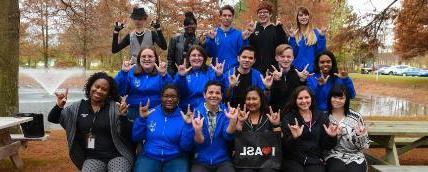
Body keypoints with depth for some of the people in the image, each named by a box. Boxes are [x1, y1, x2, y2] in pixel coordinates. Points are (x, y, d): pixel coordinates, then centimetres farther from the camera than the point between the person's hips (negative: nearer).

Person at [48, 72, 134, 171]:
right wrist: (59, 106, -11)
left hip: (118, 156, -2)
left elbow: (126, 136, -7)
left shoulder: (115, 108, -4)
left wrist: (122, 116, -22)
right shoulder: (78, 107, 6)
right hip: (93, 158, 2)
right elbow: (52, 119, 9)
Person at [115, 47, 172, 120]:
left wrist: (164, 75, -29)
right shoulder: (131, 72, 2)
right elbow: (118, 91, -8)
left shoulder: (161, 73, 0)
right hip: (134, 114, 1)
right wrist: (123, 72, -19)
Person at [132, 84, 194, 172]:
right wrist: (141, 119, -8)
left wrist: (188, 125, -17)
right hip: (149, 157, 0)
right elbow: (136, 138, 3)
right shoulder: (150, 114, 5)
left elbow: (186, 147, -7)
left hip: (175, 159, 0)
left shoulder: (183, 117, 0)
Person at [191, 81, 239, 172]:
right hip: (201, 161, -1)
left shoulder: (226, 112, 1)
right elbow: (199, 142, -8)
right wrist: (197, 130, -28)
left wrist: (232, 120, -28)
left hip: (223, 161, 1)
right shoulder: (197, 112, -3)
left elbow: (228, 136, -11)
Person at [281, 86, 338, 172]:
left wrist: (331, 137, -11)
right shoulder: (288, 117, 2)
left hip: (315, 160, 2)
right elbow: (285, 146, -8)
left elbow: (326, 146, 9)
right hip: (293, 160, -2)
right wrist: (294, 137, -26)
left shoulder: (322, 116, 9)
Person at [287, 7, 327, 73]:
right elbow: (292, 53, -3)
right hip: (297, 69, 0)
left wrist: (322, 36, -9)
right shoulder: (294, 33, 5)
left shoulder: (316, 32, 4)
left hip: (313, 69, 0)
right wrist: (292, 38, -12)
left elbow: (321, 52, -1)